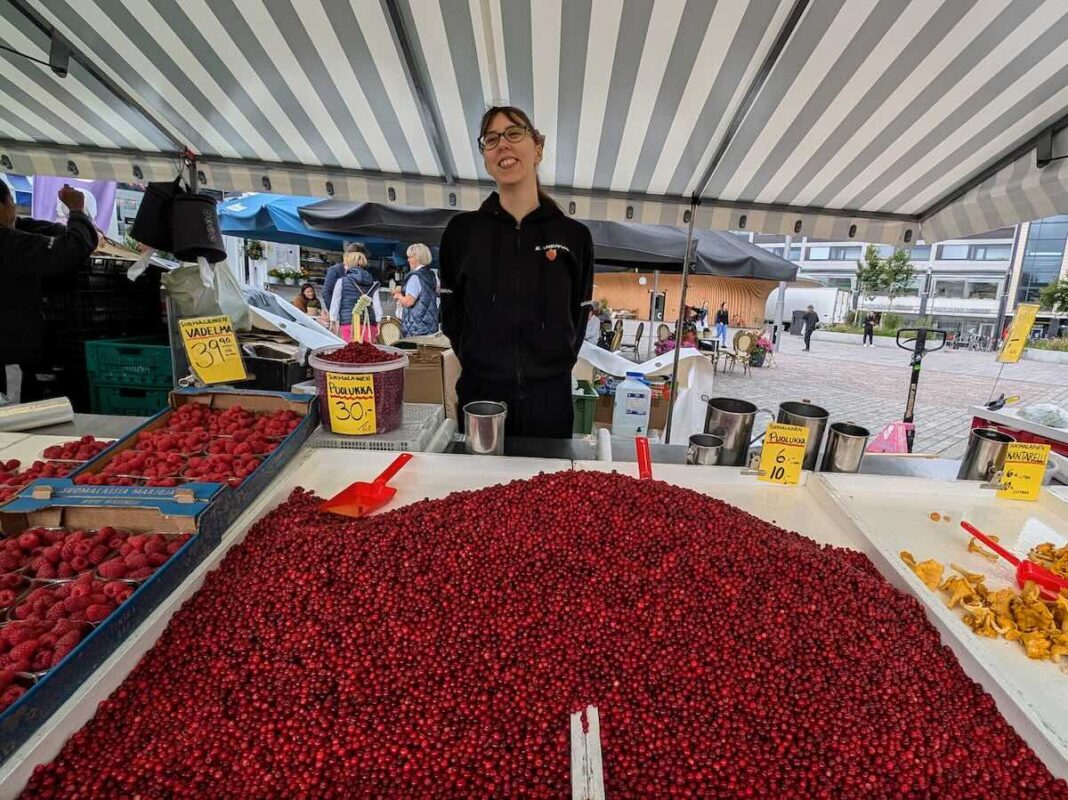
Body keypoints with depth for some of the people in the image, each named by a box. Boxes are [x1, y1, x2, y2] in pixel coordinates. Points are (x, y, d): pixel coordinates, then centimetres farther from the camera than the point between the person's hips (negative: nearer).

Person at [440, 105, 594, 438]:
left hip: (549, 398, 0)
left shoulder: (574, 236, 1)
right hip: (479, 395, 0)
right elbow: (452, 313, 7)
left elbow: (578, 317, 6)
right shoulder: (462, 230, 2)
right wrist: (483, 365, 2)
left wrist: (551, 369, 0)